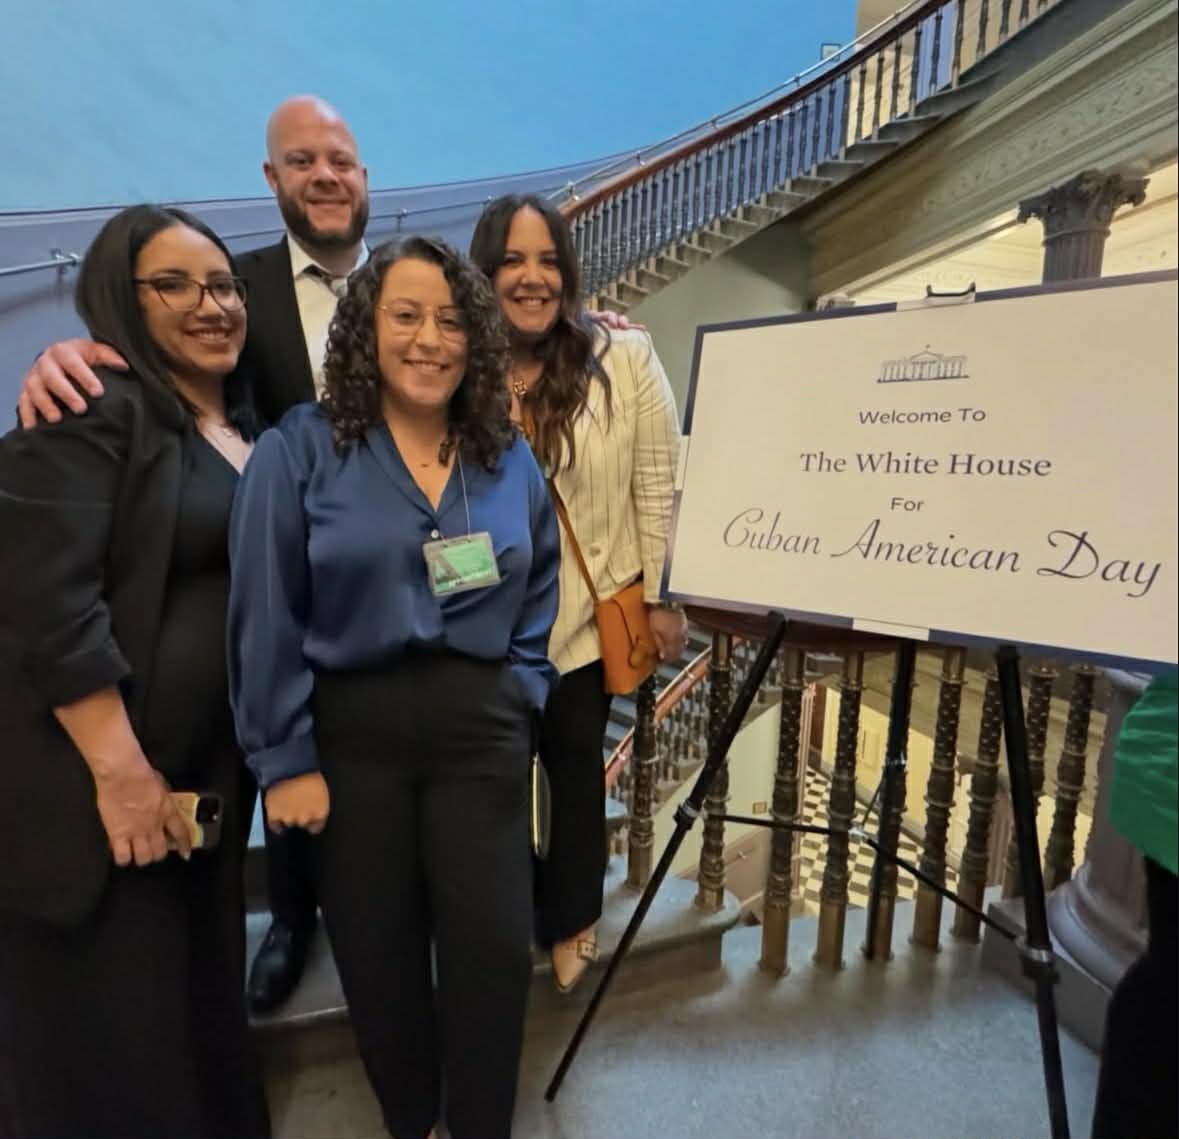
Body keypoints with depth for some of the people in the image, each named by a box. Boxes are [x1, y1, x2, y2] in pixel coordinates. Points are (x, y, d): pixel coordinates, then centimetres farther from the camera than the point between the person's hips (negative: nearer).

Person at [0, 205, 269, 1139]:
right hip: (96, 779, -7)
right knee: (104, 1024, 10)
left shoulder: (246, 426, 11)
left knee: (200, 991, 22)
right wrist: (120, 770, -21)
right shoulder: (90, 410, -11)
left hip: (211, 767, 7)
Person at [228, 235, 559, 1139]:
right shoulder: (299, 451, -5)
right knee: (378, 953, 14)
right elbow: (265, 618, -7)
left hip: (481, 729, 2)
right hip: (351, 729, -1)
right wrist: (284, 758, -7)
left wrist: (520, 693, 1)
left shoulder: (510, 459, 6)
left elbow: (541, 592, 12)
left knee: (494, 949, 5)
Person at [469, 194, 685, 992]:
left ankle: (571, 920, 44)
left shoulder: (624, 358, -7)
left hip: (588, 617, -1)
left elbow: (659, 485, -6)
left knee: (577, 767, 18)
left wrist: (664, 597, -6)